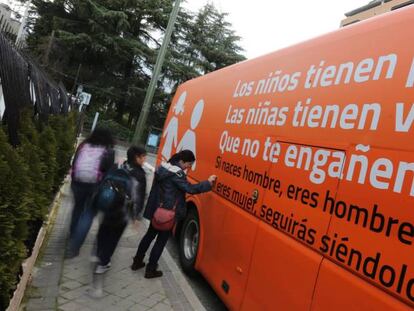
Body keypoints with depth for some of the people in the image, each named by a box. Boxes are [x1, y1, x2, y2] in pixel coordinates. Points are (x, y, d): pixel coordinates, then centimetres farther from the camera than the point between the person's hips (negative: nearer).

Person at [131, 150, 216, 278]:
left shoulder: (163, 167, 6)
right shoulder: (176, 173, -22)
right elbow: (190, 188, -24)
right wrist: (208, 183, -17)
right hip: (168, 212, -9)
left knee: (150, 234, 22)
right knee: (161, 240, 6)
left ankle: (137, 261, 34)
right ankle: (150, 270, 17)